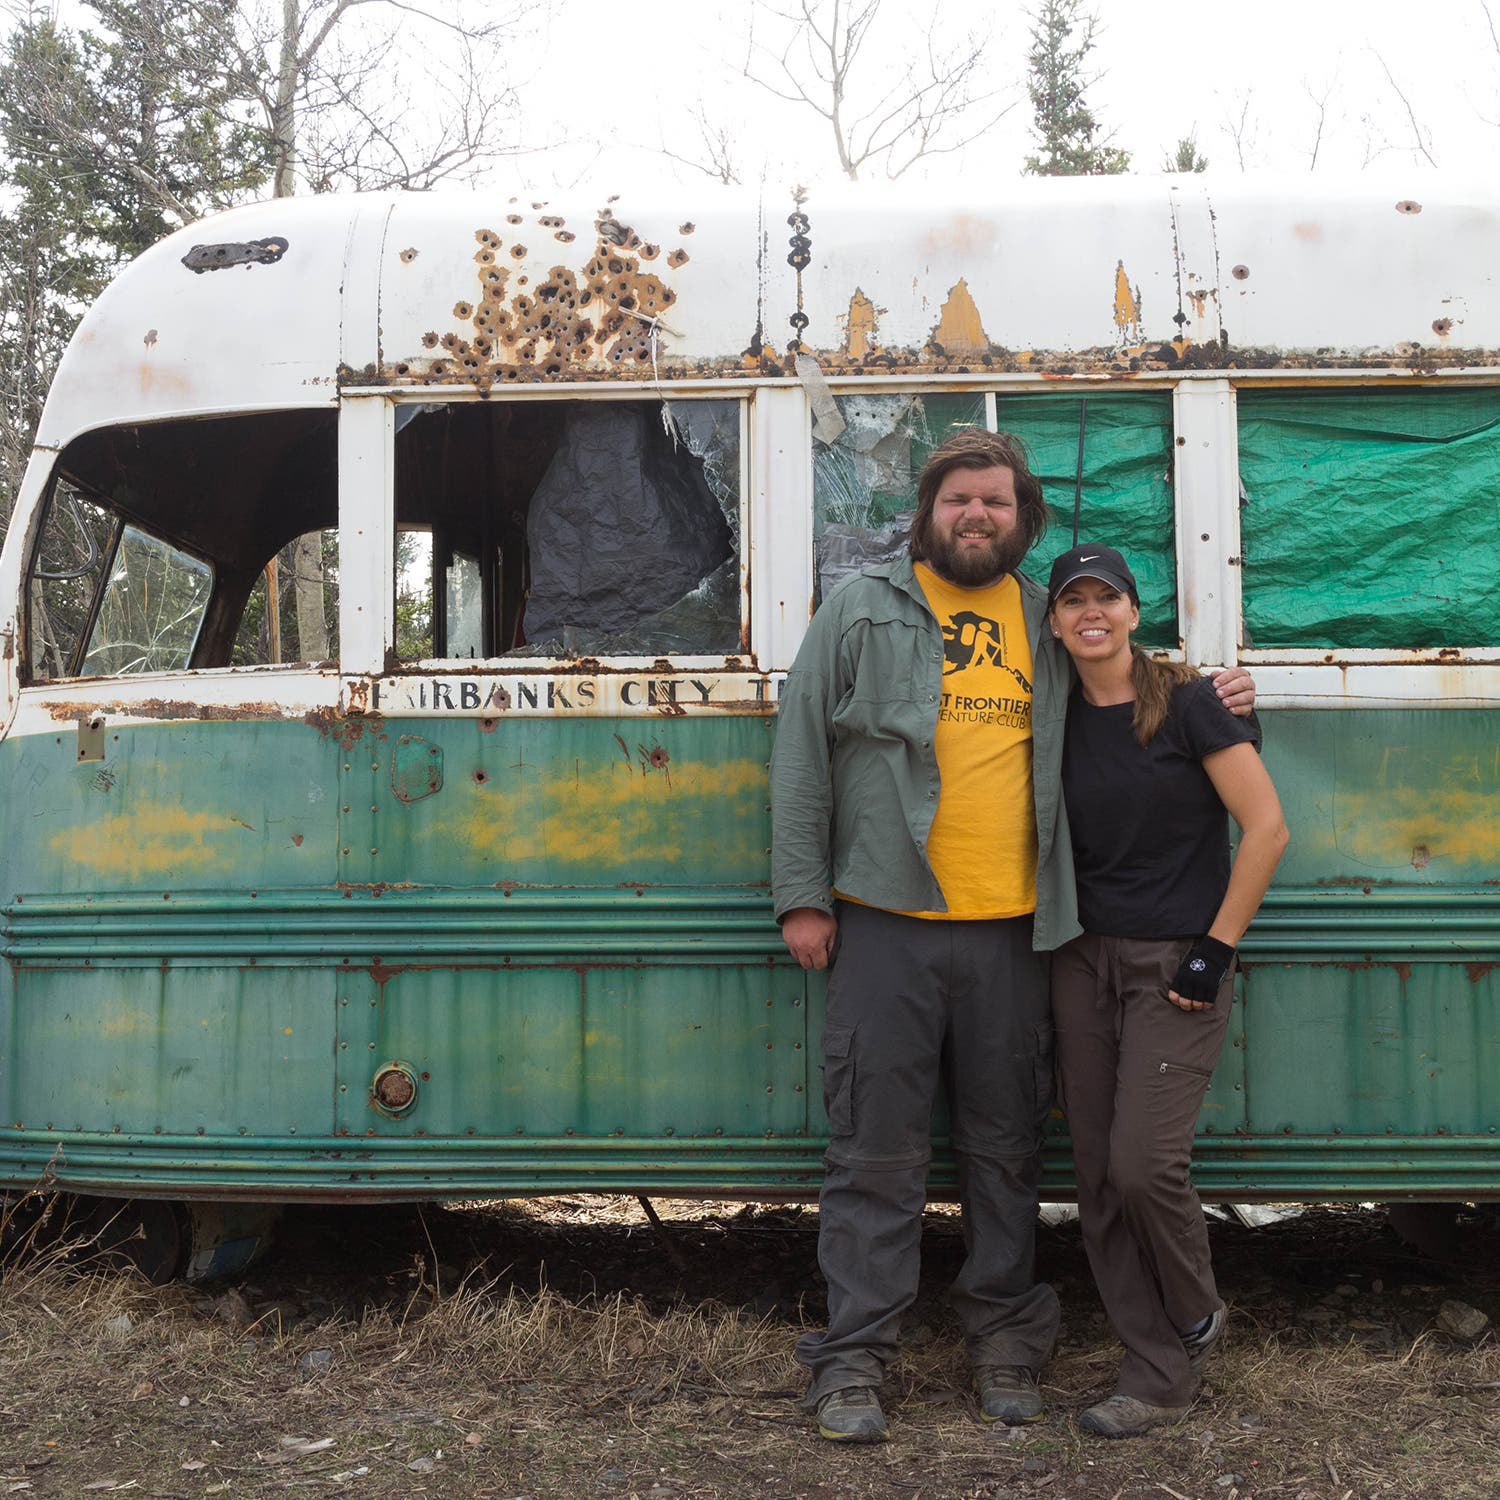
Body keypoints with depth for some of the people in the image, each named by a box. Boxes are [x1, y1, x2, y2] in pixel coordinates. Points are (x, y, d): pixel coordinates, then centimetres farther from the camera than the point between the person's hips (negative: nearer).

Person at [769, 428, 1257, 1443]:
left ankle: (1005, 1339, 26)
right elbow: (802, 754, 2)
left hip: (1014, 928, 3)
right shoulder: (864, 609, 4)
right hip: (885, 921, -3)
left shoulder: (1049, 623, 13)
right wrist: (801, 895, -4)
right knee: (877, 1149, 1)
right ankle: (854, 1358, 11)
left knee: (1005, 1148, 11)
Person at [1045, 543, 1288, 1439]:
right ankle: (1160, 1376, 16)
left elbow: (1266, 828, -11)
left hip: (1175, 963, -5)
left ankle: (1197, 1324, 19)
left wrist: (1217, 949, -11)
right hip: (1085, 961, 6)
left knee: (1143, 1163, -11)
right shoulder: (1061, 718, 7)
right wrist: (1060, 934, 7)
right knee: (1099, 1177, 4)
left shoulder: (1184, 702, -8)